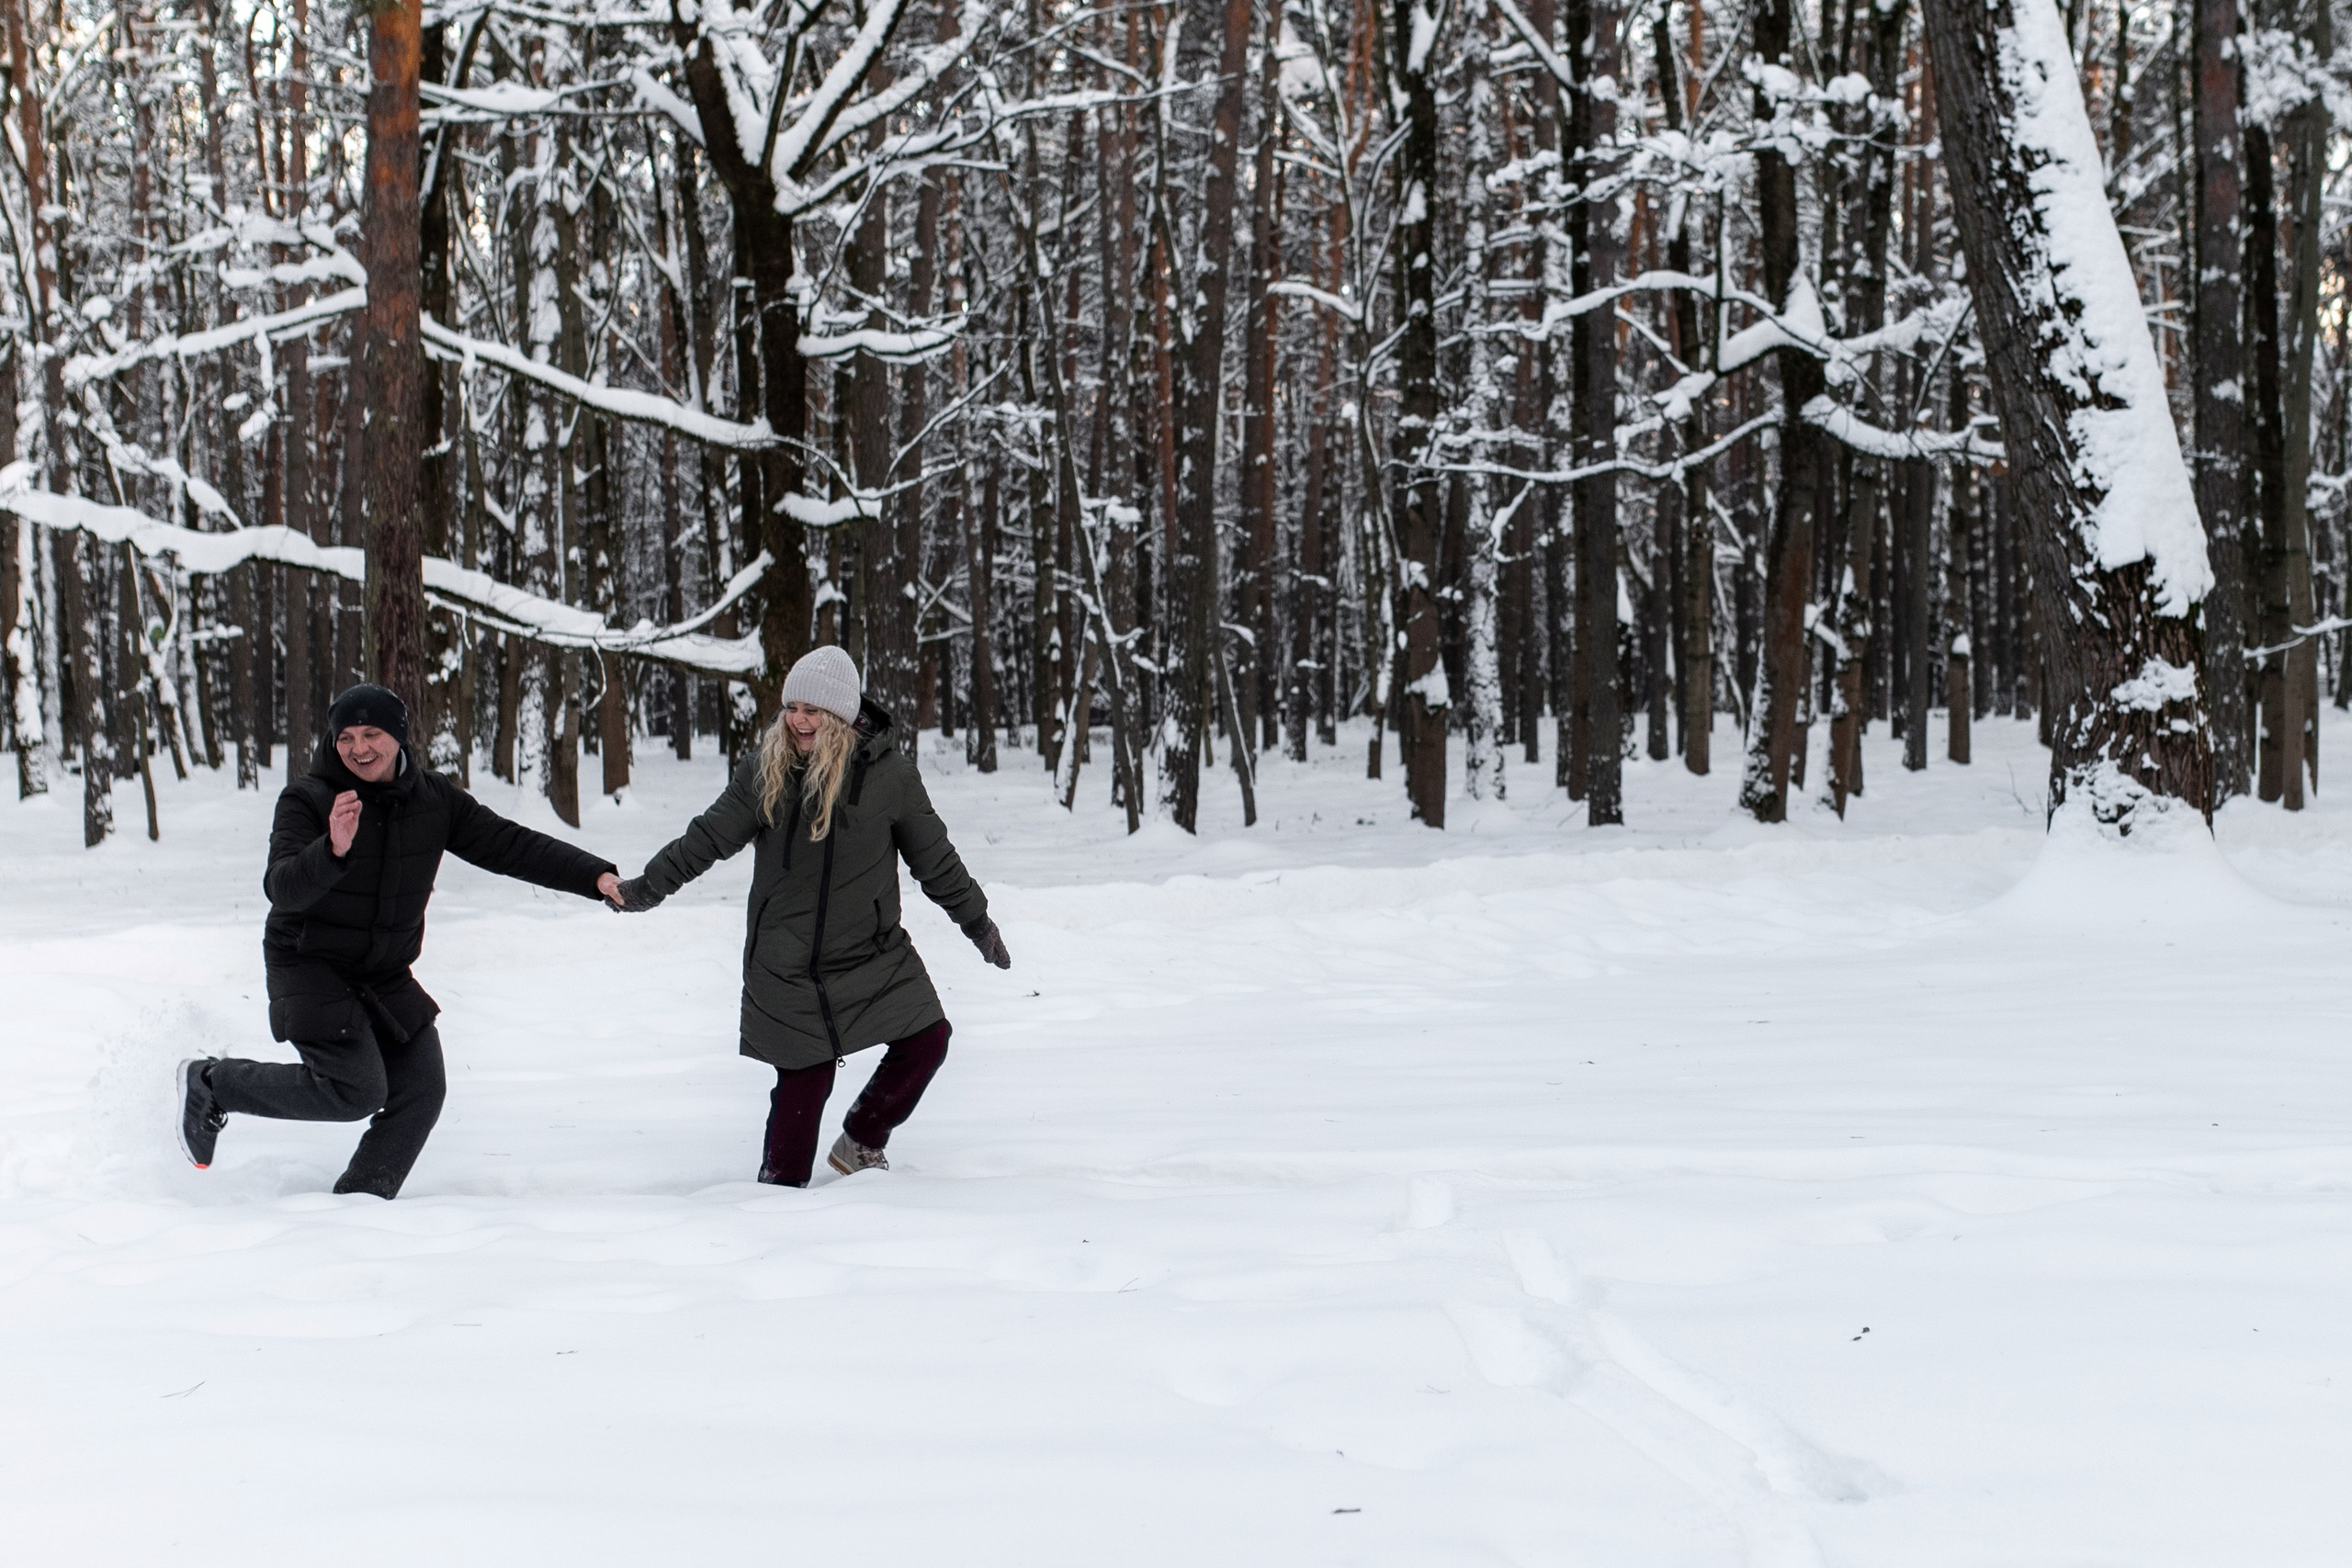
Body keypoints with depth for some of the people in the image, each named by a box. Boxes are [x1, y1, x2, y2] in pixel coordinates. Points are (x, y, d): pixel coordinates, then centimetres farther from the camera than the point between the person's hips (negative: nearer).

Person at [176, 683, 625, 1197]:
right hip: (309, 967, -6)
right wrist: (333, 850, -49)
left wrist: (595, 876, -12)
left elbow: (510, 846, -2)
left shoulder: (433, 799, -2)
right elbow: (282, 887, -29)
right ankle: (213, 1084, 2)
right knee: (357, 1090, -17)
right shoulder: (308, 800, -16)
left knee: (420, 1091, -4)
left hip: (387, 978, 6)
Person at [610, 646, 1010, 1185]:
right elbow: (709, 836, 2)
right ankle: (779, 1192, 15)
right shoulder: (765, 770, -4)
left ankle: (860, 1143, 18)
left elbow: (934, 856, 5)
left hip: (874, 953, 2)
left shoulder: (888, 772, -4)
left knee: (926, 1039, -4)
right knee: (806, 1078, -2)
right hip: (789, 963, -2)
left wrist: (975, 919, 11)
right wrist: (647, 886, -2)